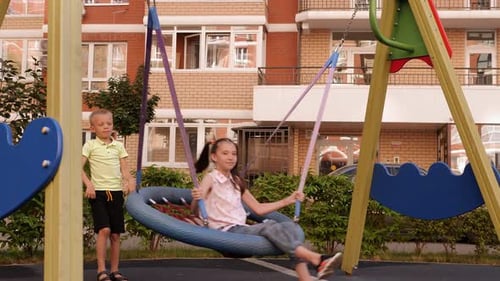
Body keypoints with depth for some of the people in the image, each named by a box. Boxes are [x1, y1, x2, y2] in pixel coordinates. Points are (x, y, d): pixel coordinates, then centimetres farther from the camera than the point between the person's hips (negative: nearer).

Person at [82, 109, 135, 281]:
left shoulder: (119, 146, 10)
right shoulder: (90, 145, 0)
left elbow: (125, 169, 5)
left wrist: (129, 181, -14)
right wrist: (88, 184, -17)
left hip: (116, 192, 4)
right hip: (98, 192, -4)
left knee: (115, 234, 7)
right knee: (104, 229, -17)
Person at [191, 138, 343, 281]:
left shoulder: (235, 181, 19)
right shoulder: (210, 178, -1)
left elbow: (258, 208, 21)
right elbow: (195, 210, -15)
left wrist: (288, 200, 17)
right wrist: (196, 199, -38)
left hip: (242, 229, 7)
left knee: (290, 226, -15)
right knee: (270, 227, -31)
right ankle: (318, 260, -45)